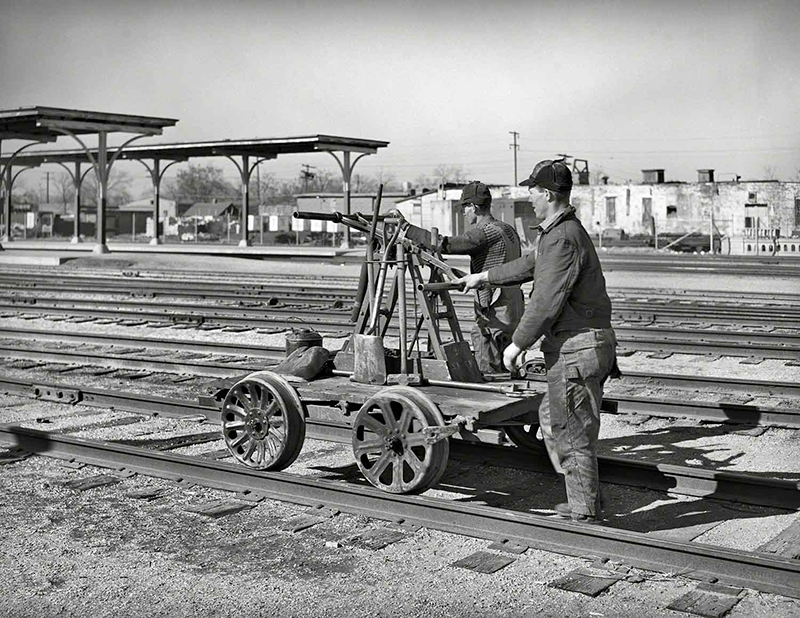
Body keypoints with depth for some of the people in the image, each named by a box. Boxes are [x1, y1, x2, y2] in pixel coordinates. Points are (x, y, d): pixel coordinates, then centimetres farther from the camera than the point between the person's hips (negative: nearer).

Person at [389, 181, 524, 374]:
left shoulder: (484, 232, -15)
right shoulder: (508, 230, 13)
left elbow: (444, 244, -24)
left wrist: (406, 226, -19)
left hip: (495, 321, -9)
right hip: (515, 316, 9)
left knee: (487, 375, -4)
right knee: (505, 375, 14)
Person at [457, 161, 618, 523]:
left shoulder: (562, 239, -19)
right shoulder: (560, 232, 15)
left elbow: (546, 302, -21)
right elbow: (529, 265, 30)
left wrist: (518, 344, -12)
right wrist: (485, 277, 39)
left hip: (577, 348, -11)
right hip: (583, 345, 11)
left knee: (572, 432, -1)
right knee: (552, 417, 20)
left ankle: (584, 515, 10)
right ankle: (582, 502, 28)